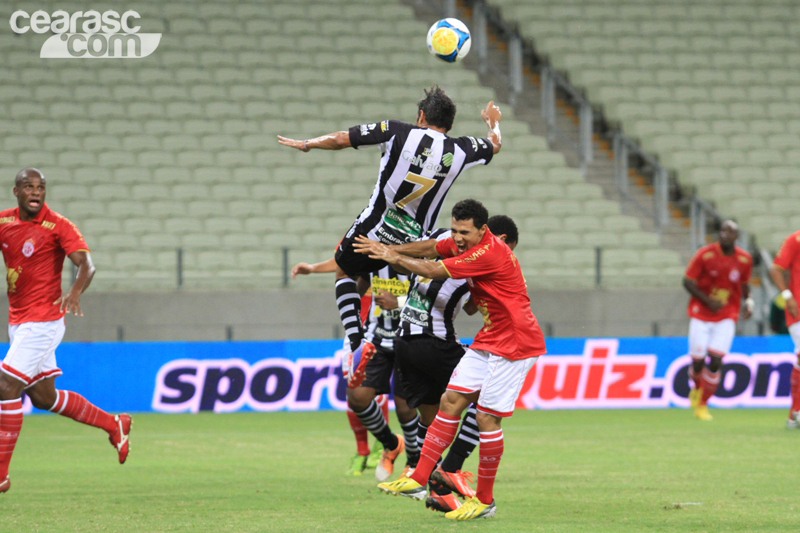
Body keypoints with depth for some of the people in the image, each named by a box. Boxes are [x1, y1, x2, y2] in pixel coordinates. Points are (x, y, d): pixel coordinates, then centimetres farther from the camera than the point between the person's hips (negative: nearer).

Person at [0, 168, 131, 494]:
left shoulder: (58, 226, -12)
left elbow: (86, 264, -22)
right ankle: (114, 425, 33)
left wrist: (75, 292, -42)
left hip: (42, 323, -7)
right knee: (44, 398, 14)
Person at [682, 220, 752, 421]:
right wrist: (707, 300, -16)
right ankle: (697, 388, 32)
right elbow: (688, 282, -6)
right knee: (698, 360, -4)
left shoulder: (744, 259, -1)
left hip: (727, 316, 1)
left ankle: (702, 406, 4)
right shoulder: (705, 255, -10)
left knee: (716, 360, -11)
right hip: (701, 313, -1)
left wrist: (748, 301, -4)